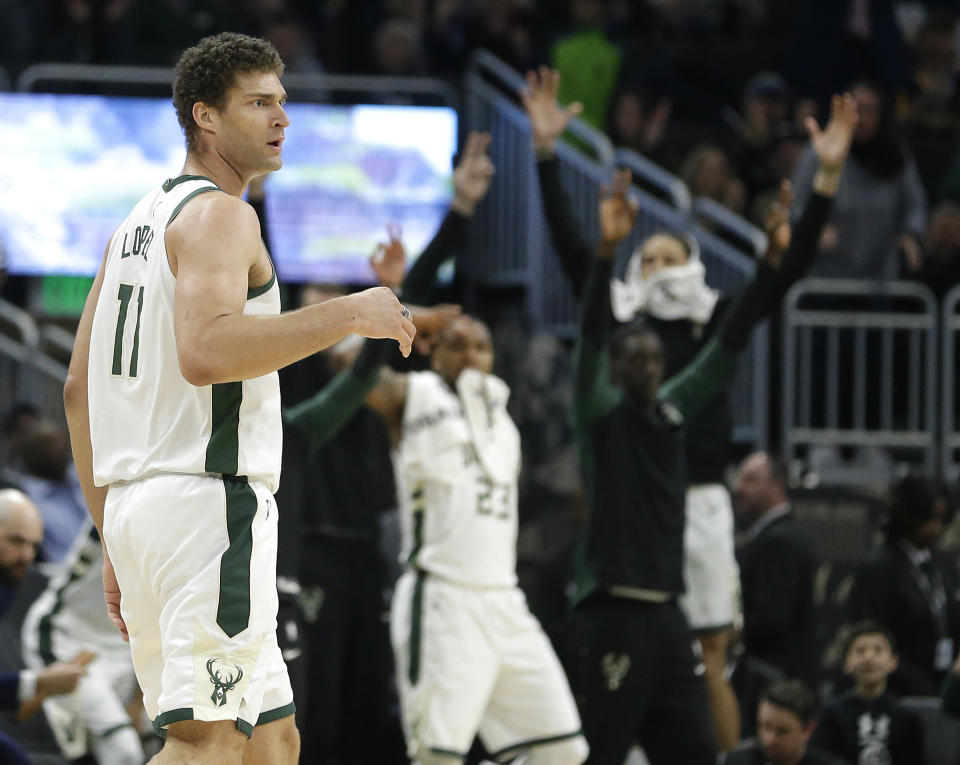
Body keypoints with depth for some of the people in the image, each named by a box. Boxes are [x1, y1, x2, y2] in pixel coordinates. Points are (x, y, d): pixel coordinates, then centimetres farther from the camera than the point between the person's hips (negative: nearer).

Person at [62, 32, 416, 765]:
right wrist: (346, 315, -18)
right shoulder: (219, 213, -8)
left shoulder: (138, 224, 21)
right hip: (209, 497, -10)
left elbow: (79, 389, 21)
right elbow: (204, 351, -25)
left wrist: (114, 541, 23)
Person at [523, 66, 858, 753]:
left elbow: (789, 266, 2)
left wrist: (828, 176, -7)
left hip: (700, 500, 0)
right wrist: (546, 152, -5)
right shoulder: (616, 317, 7)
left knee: (710, 663, 4)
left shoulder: (719, 323, 7)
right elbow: (570, 246, 3)